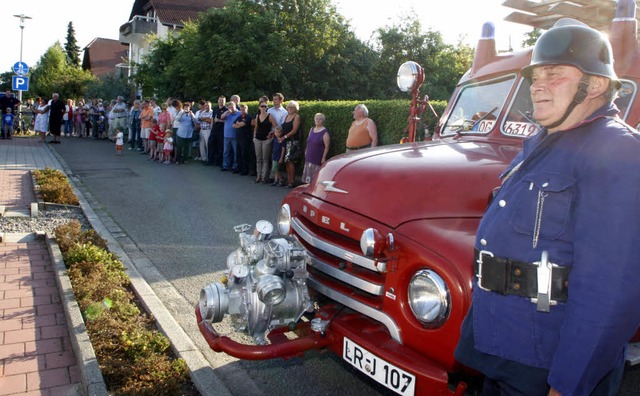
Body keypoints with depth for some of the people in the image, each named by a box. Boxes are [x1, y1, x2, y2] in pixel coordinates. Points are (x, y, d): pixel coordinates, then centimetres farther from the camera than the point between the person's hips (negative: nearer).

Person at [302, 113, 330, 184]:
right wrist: (306, 151, 16)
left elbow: (327, 146, -13)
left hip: (318, 159, -7)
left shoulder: (324, 132, -10)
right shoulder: (311, 129, 11)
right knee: (309, 176, 12)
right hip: (309, 157, 7)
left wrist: (324, 157, -16)